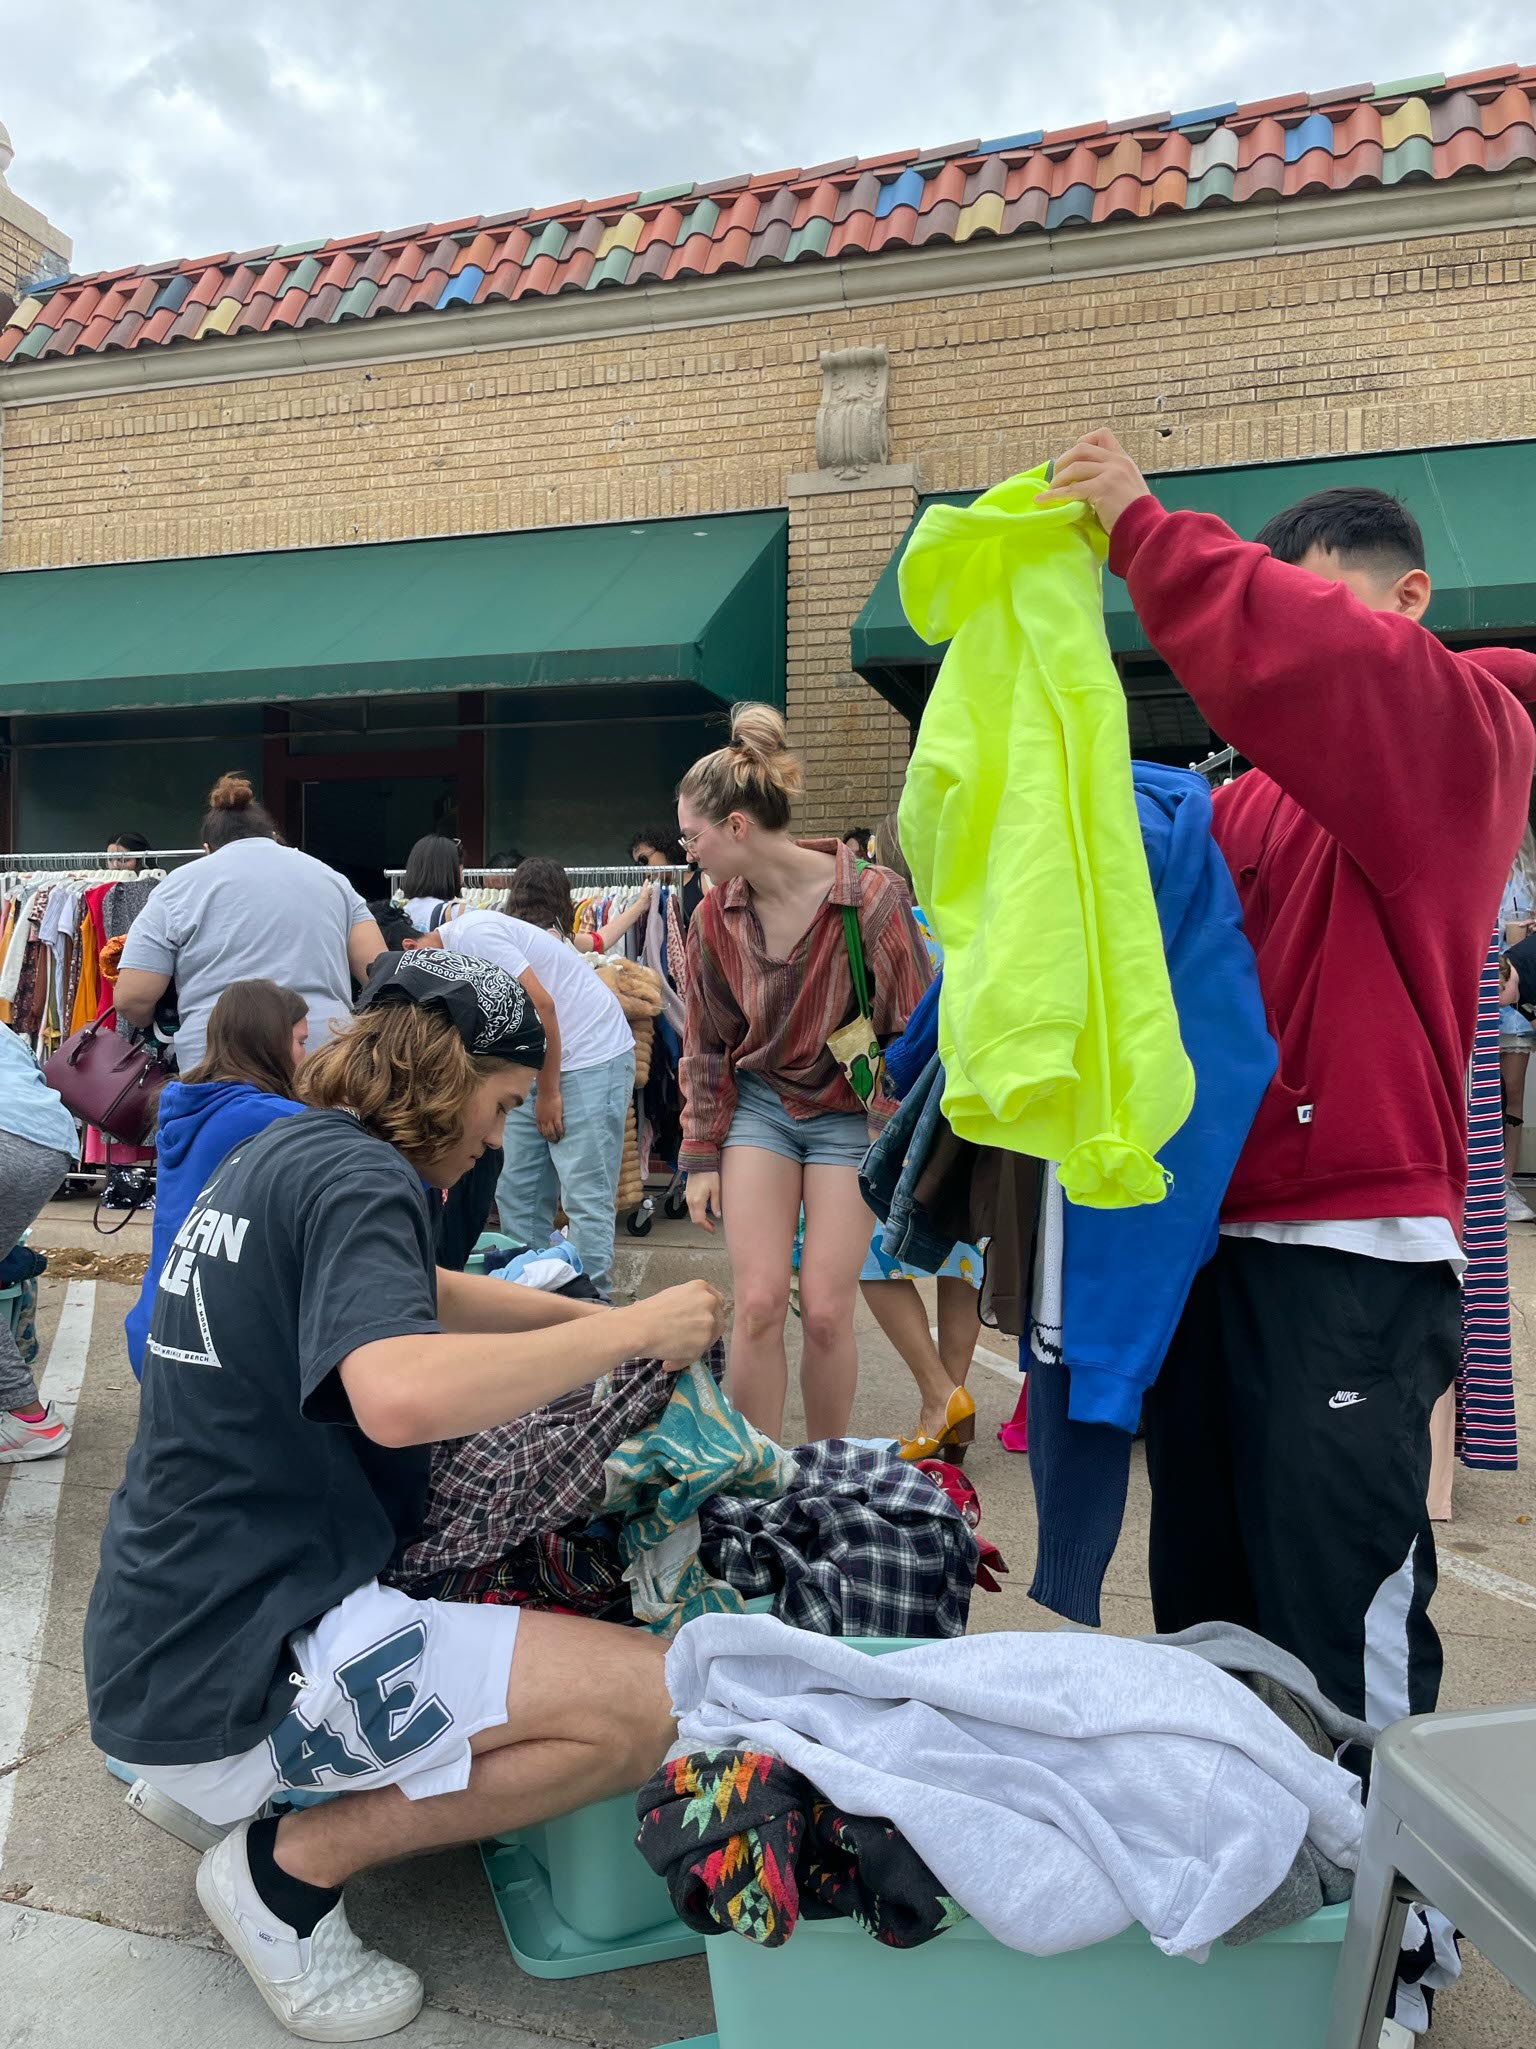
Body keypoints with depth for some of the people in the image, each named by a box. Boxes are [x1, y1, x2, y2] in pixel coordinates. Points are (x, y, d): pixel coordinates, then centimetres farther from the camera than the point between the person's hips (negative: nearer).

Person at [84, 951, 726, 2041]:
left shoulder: (282, 1150, 12)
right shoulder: (352, 1173, -18)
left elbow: (421, 1297, 26)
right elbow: (401, 1394, -36)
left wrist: (601, 1318, 15)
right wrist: (632, 1329, -23)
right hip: (234, 1667, -10)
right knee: (652, 1702, -18)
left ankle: (218, 1782, 20)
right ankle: (291, 1865, -2)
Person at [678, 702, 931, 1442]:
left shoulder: (872, 897, -17)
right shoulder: (715, 916, -4)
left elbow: (915, 1028, -9)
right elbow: (705, 1046, 7)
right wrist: (701, 1156, 6)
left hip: (849, 1113, -3)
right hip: (759, 1103, 3)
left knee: (825, 1312, -3)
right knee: (758, 1303, -5)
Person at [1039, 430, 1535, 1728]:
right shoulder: (1252, 800, 19)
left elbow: (1319, 664, -23)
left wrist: (1146, 531, -20)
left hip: (1353, 1255, -7)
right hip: (1213, 1237, 7)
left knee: (1340, 1622, 0)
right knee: (1204, 1598, 18)